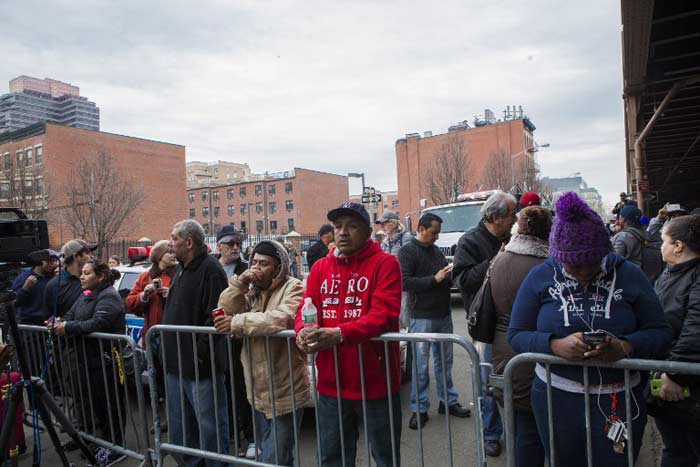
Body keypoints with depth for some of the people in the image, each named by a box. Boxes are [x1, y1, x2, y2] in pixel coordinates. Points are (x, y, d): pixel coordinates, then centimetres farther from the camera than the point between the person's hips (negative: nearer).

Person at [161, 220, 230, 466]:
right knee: (178, 427, 21)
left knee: (209, 426, 3)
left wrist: (201, 352, -21)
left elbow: (215, 316, -22)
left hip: (199, 364, -9)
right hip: (176, 362, 10)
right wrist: (167, 349, 15)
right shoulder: (181, 269, 14)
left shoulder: (210, 269, -16)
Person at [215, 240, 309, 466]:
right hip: (259, 390, 8)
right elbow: (225, 311, -1)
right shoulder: (253, 290, 9)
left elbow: (281, 319, -32)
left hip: (284, 393, -7)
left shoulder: (293, 288, -14)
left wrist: (236, 322, -24)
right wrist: (239, 283, -14)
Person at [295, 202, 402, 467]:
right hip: (330, 383, 5)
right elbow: (305, 308, 5)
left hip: (375, 383, -4)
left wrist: (340, 334, -32)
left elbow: (384, 314, -20)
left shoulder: (385, 264, -9)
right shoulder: (320, 268, 7)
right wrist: (303, 331, -18)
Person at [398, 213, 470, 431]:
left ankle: (448, 401, 30)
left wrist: (450, 277, 2)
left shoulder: (436, 250, 14)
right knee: (420, 365, 3)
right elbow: (403, 282, -19)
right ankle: (419, 409, 15)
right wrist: (434, 279, -19)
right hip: (422, 317, -7)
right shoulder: (408, 251, -8)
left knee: (445, 361, 16)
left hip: (444, 315, 7)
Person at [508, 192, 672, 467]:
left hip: (620, 400, 0)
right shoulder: (540, 277, -6)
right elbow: (516, 334, -6)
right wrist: (555, 345, -25)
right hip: (557, 397, 0)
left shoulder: (629, 275, -3)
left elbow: (660, 332, -3)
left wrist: (624, 347, -24)